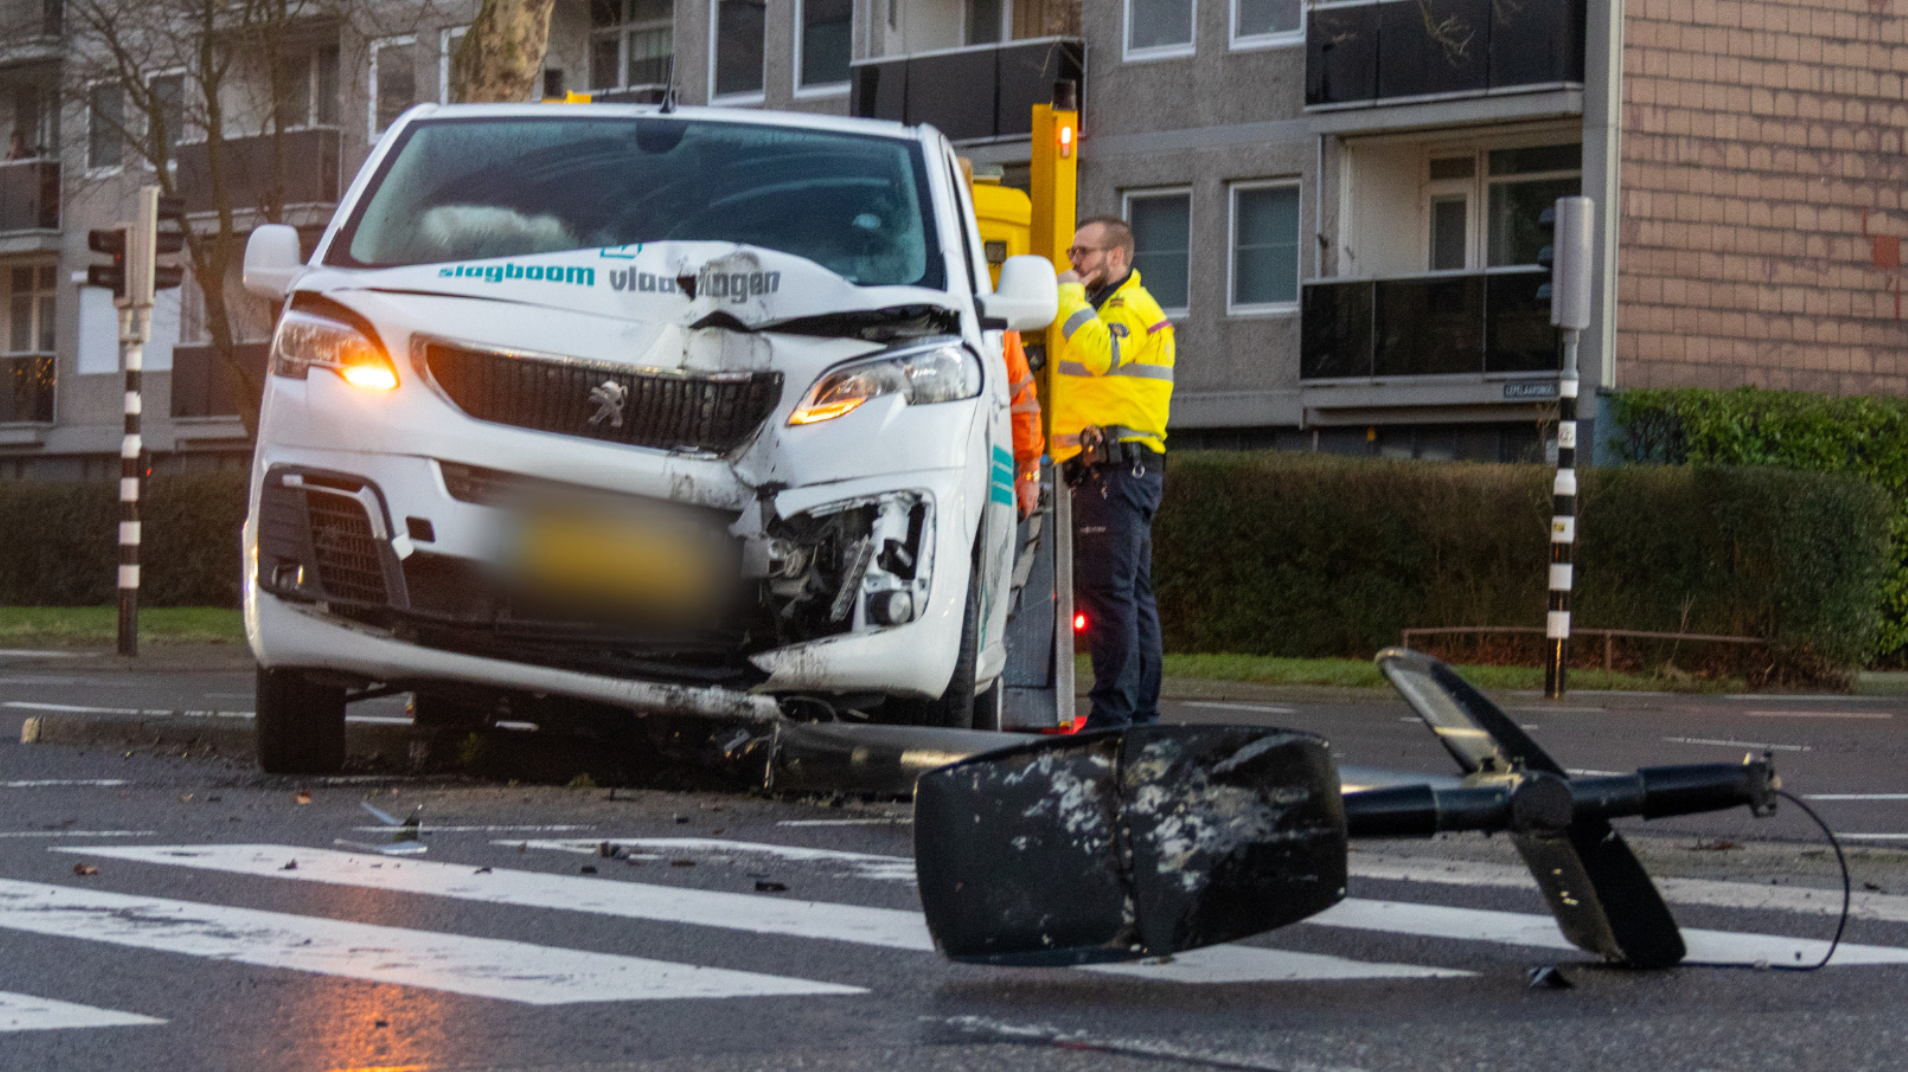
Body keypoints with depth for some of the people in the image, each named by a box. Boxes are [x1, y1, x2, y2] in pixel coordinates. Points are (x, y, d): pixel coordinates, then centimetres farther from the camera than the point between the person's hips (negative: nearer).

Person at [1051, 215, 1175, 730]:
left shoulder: (1132, 308, -8)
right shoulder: (1111, 307, 26)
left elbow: (1100, 353, -27)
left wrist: (1070, 293, -17)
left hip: (1116, 468, -11)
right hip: (1107, 470, 11)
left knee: (1107, 588, -15)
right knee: (1133, 594, 10)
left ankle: (1113, 713, -18)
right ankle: (1142, 713, 12)